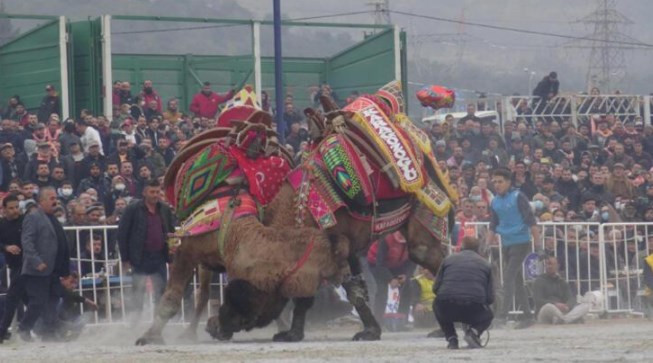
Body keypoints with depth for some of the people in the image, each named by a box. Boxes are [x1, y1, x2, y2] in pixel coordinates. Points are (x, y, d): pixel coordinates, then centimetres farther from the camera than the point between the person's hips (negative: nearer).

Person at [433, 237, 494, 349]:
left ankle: (451, 338, 17)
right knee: (488, 316, 34)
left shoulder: (448, 260, 16)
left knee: (437, 305, 37)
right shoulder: (485, 264, 14)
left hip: (447, 310, 1)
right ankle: (474, 331, -1)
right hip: (474, 310, -1)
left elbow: (436, 288, 15)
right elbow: (490, 298, 11)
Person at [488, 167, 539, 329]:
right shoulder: (495, 202, 10)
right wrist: (488, 246, 6)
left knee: (509, 276, -16)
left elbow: (530, 220, -12)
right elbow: (493, 226, 17)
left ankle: (502, 315, -20)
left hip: (521, 243, -7)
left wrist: (538, 241, -19)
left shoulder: (518, 197, -8)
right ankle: (528, 316, 14)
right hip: (506, 244, 7)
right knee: (517, 280, 9)